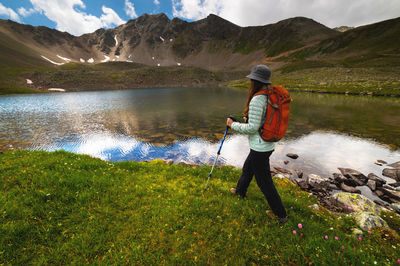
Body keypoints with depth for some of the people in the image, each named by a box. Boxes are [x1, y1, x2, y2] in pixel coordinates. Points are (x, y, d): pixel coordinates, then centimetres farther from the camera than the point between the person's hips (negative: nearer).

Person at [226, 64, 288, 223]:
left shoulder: (257, 100, -24)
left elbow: (252, 128, -25)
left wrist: (233, 125, -11)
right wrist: (250, 119, 13)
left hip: (260, 148, -10)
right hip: (268, 145, 10)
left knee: (265, 183, 9)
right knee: (247, 168, 29)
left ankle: (281, 215, 29)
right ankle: (240, 191, 53)